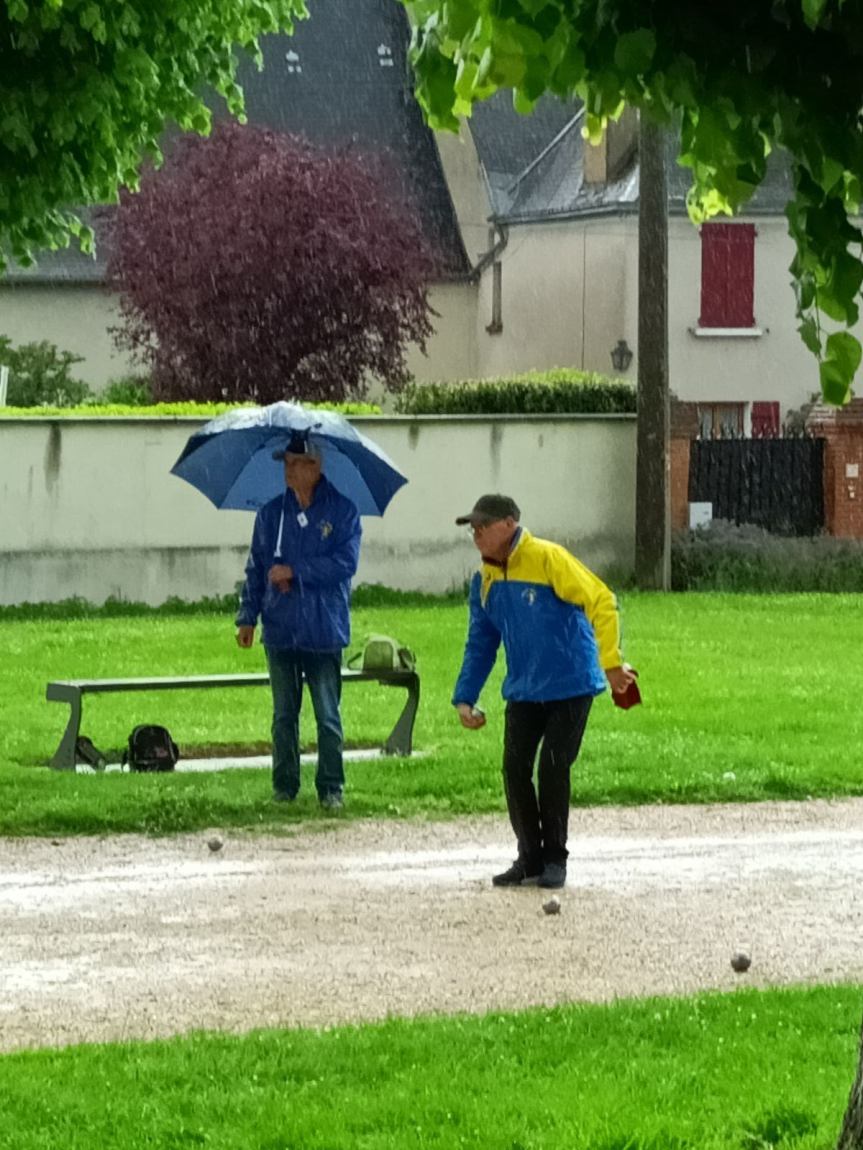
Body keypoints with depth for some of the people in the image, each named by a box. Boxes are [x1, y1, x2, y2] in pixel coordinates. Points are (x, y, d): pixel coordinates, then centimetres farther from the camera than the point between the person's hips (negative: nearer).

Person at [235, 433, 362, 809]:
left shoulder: (342, 511, -3)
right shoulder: (271, 513, 8)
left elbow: (345, 563, -11)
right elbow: (256, 568, 13)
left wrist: (295, 571, -13)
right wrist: (248, 616, 8)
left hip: (324, 632, -4)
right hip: (280, 630, 4)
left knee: (328, 715, 0)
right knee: (283, 714, 9)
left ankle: (331, 788, 6)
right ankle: (284, 787, 15)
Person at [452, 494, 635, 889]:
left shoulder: (547, 559, -15)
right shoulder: (484, 581, 6)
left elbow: (601, 601, -20)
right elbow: (480, 645, 16)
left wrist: (611, 663, -27)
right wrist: (464, 697, 8)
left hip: (570, 687, -6)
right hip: (523, 691, 6)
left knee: (553, 770, -6)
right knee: (515, 769, 0)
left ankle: (555, 859, 9)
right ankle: (530, 856, 13)